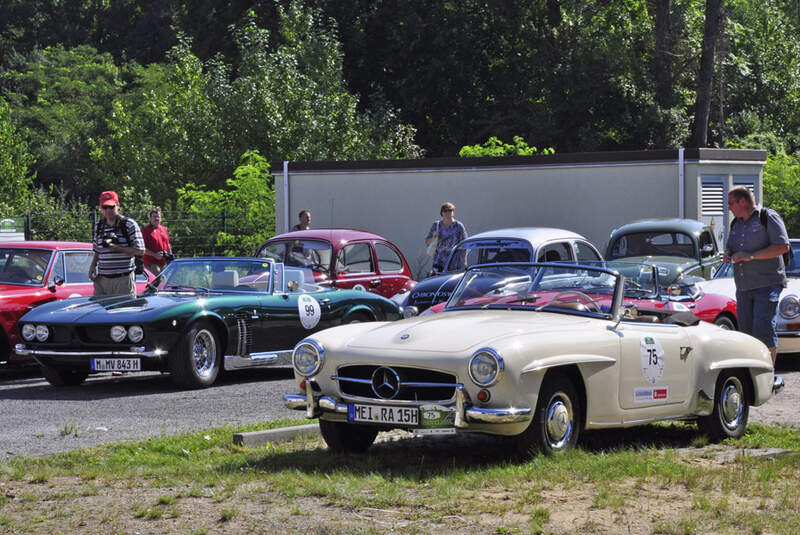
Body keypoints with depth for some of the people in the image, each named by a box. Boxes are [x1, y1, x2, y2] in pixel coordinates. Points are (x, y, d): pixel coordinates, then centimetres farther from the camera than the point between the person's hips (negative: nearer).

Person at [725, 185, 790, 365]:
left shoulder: (768, 217, -5)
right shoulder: (736, 224, 18)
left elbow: (783, 246, -13)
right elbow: (730, 248, 29)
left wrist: (751, 256, -18)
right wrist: (728, 255, 3)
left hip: (767, 284, -7)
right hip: (743, 287, 7)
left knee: (763, 330, -13)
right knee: (746, 331, 5)